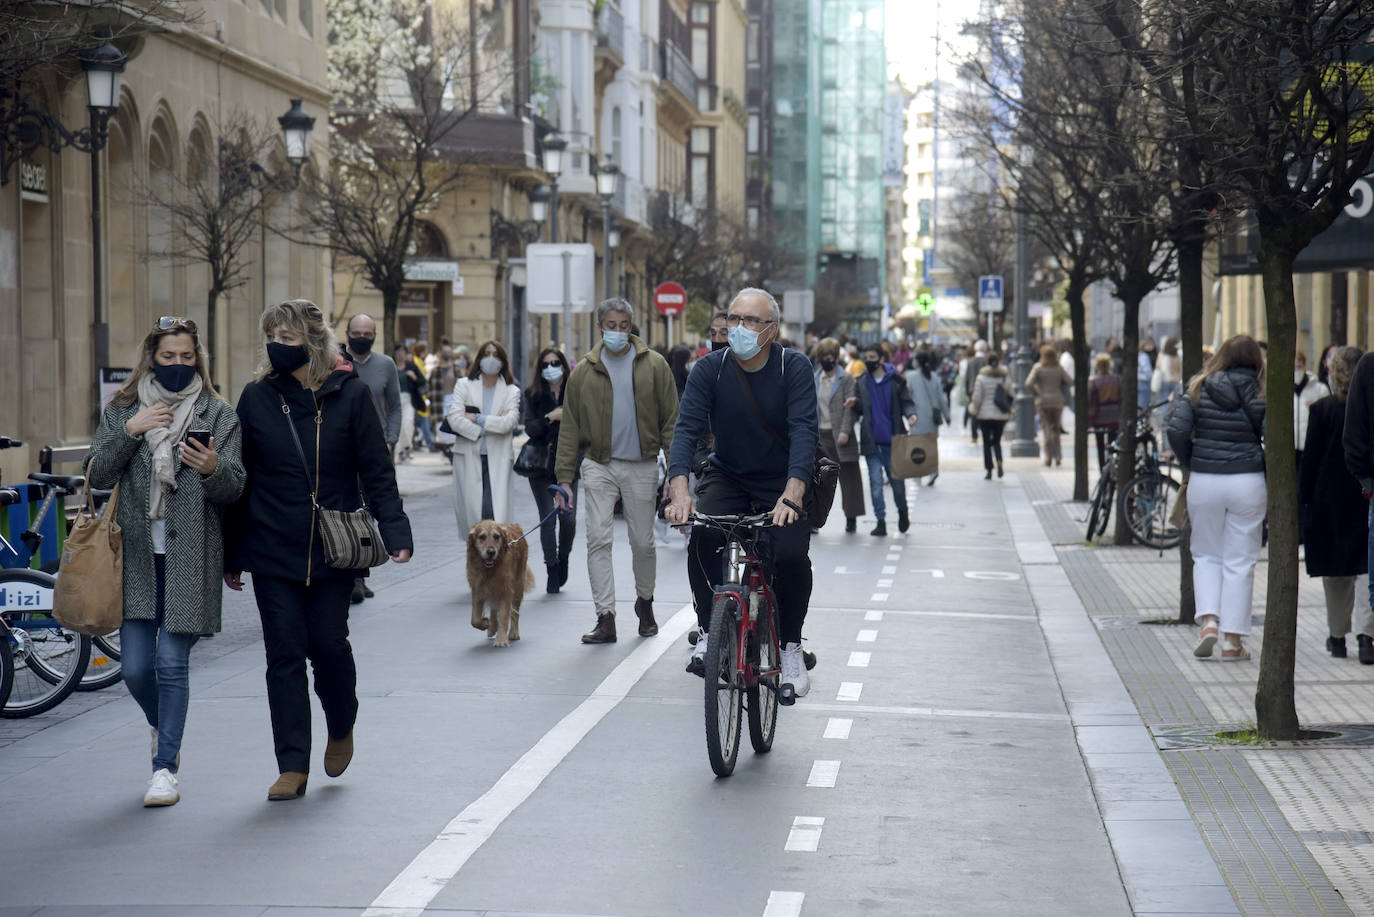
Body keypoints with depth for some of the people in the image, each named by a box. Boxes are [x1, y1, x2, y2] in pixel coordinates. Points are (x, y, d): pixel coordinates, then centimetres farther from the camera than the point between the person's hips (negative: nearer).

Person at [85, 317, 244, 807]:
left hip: (190, 556, -2)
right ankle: (164, 728, 32)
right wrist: (129, 432, -11)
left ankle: (166, 766, 4)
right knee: (136, 666, 1)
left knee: (172, 662, -6)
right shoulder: (121, 411, 9)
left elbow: (234, 488, -1)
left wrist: (213, 469, -23)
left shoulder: (218, 414, 4)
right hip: (135, 554, 2)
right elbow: (97, 476, 1)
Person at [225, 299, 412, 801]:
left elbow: (377, 471, -2)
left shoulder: (349, 394, -3)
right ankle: (293, 767, 7)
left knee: (328, 644, 1)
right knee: (284, 655, 1)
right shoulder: (256, 397, 3)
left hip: (333, 550, -1)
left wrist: (395, 533, -13)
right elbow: (240, 479, 7)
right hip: (272, 550, 2)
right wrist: (230, 554, 8)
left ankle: (341, 729, 31)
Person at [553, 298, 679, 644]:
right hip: (599, 465, 1)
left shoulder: (654, 365, 2)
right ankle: (605, 618, -6)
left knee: (643, 542, 8)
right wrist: (564, 478, 1)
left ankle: (644, 603, 32)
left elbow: (671, 420, 2)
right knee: (598, 540, -8)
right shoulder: (584, 371, 4)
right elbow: (570, 429, 6)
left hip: (642, 466, 0)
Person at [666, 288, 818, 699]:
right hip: (727, 477, 1)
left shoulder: (795, 368, -13)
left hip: (782, 483, -1)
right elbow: (687, 428, -17)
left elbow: (804, 432, -23)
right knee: (701, 537, -26)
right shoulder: (710, 369, -9)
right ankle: (708, 629, -7)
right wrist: (679, 490, -35)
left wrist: (792, 495, -39)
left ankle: (790, 646, 0)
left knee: (791, 553, -23)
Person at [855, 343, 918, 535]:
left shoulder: (895, 380, 1)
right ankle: (881, 521, 4)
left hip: (892, 440, -2)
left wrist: (910, 414, -17)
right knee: (875, 481, -1)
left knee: (896, 479, 6)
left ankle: (902, 511, 31)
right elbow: (859, 409, 13)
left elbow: (905, 402, 5)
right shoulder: (861, 382, 7)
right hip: (871, 440, 2)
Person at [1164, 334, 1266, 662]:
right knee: (1240, 562, 6)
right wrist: (1265, 470, 5)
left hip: (1204, 481, 1)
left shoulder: (1199, 390, -1)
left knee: (1206, 556, 16)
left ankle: (1208, 620, -3)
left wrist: (1190, 463, 5)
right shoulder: (1259, 397, -4)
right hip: (1248, 483, -1)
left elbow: (1176, 430, -9)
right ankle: (1233, 639, 6)